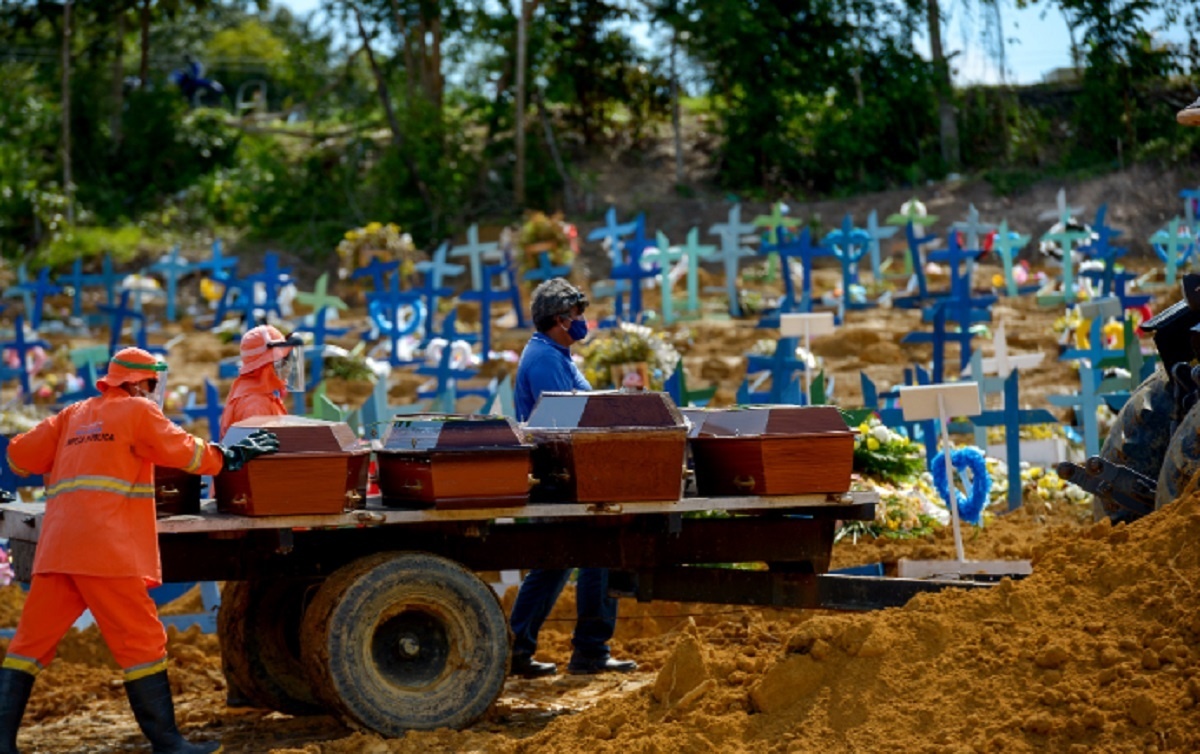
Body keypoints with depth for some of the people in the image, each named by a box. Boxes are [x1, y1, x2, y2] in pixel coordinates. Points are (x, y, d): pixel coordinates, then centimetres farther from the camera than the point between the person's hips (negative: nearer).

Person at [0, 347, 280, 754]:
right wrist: (232, 456, 20)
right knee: (142, 642, 0)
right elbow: (184, 451, 6)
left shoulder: (73, 416, 21)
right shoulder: (137, 411, 5)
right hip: (107, 548, -6)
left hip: (56, 548, 6)